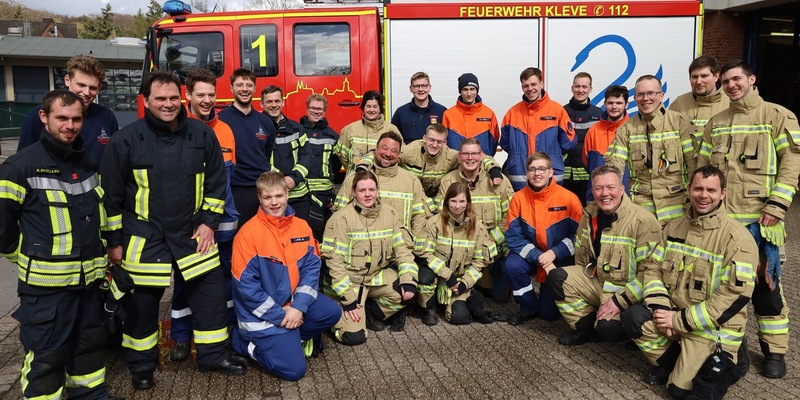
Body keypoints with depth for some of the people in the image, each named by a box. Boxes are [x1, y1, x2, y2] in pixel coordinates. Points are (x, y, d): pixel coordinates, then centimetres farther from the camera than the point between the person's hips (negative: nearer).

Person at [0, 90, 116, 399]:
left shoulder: (89, 163, 9)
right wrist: (30, 259, 1)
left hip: (89, 277, 6)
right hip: (46, 282, -6)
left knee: (90, 342, 19)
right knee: (46, 354, 3)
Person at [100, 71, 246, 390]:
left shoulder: (202, 135, 0)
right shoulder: (126, 140, -8)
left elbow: (216, 181, 7)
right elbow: (111, 194, -4)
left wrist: (208, 221, 1)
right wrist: (114, 241, -2)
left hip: (192, 234, 3)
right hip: (144, 240, -2)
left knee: (211, 291, 7)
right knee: (142, 302, 8)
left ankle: (213, 355, 27)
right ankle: (141, 366, 30)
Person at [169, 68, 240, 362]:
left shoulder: (224, 130, 8)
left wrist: (217, 193, 1)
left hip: (222, 217, 4)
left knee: (225, 272, 13)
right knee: (185, 277, 6)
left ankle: (230, 326, 29)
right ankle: (181, 336, 18)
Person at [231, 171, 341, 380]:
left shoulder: (302, 227, 0)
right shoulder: (249, 232, -16)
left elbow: (311, 268, -2)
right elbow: (245, 285, -17)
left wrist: (299, 307, -16)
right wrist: (280, 315, -17)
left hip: (292, 302, 6)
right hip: (262, 314, -6)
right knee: (293, 368, -13)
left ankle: (288, 337, 3)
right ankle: (247, 342, 9)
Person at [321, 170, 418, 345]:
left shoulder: (390, 213, -2)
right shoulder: (341, 218, -16)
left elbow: (402, 248, -2)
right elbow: (334, 260, -17)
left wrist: (409, 281, -16)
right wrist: (348, 298, -20)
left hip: (377, 276, 5)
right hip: (347, 280, -5)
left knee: (408, 291, -20)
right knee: (354, 336, -16)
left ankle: (371, 313, 6)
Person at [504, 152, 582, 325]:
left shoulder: (568, 198, -15)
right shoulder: (518, 198, -11)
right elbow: (513, 236, -13)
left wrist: (554, 253, -24)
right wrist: (538, 257, -24)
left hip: (561, 260, -2)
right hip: (530, 256, 2)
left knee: (550, 313, -3)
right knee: (512, 265, -31)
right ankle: (529, 307, -3)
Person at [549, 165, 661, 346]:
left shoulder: (644, 222, -19)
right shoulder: (589, 215, 2)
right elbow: (580, 257, 13)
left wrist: (620, 301, -24)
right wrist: (579, 284, 3)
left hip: (626, 291, -6)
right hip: (595, 280, 7)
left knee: (608, 327, -32)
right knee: (556, 278, -12)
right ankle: (587, 328, 2)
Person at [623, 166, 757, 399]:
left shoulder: (737, 238, -16)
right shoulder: (674, 227, 3)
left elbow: (736, 296, -21)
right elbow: (653, 268, 5)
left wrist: (679, 320, -20)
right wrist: (660, 308, -14)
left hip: (714, 327, -5)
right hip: (674, 314, 5)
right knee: (633, 318, -21)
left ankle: (726, 362, 18)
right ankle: (672, 363, 5)